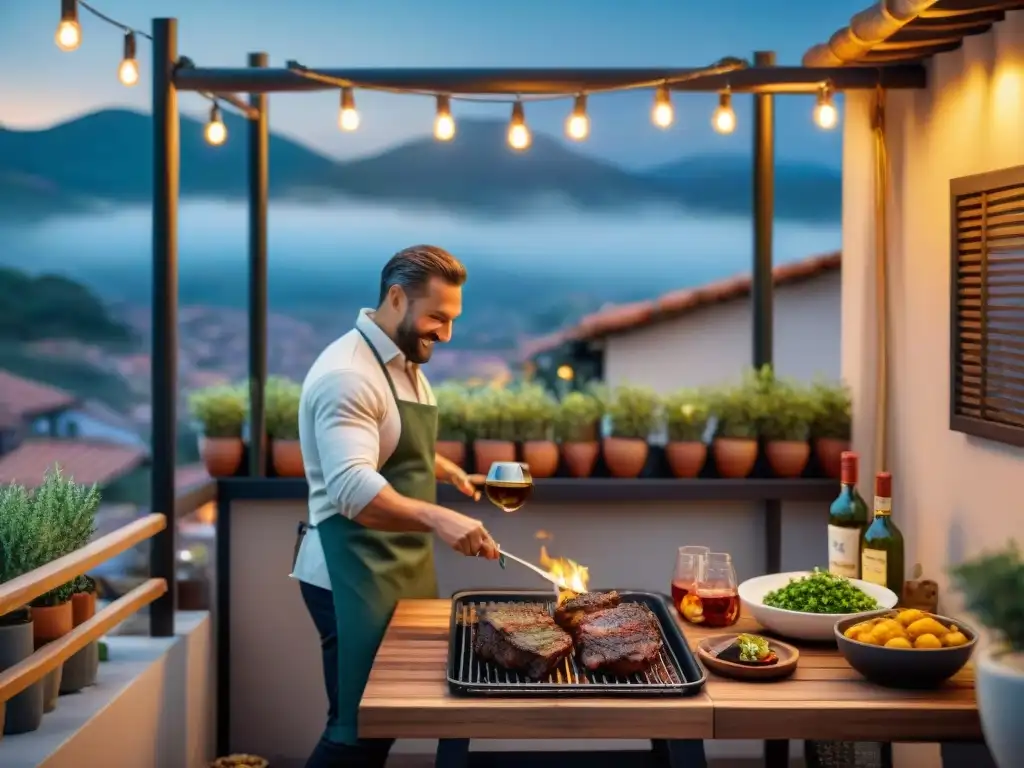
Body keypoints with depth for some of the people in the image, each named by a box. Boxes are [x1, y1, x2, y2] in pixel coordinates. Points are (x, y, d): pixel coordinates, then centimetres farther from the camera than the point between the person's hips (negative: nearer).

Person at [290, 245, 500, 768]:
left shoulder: (406, 364, 11)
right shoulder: (348, 373, -20)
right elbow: (352, 488, -33)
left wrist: (446, 470, 10)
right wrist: (437, 518, -45)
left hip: (399, 568, 9)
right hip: (354, 574, -9)